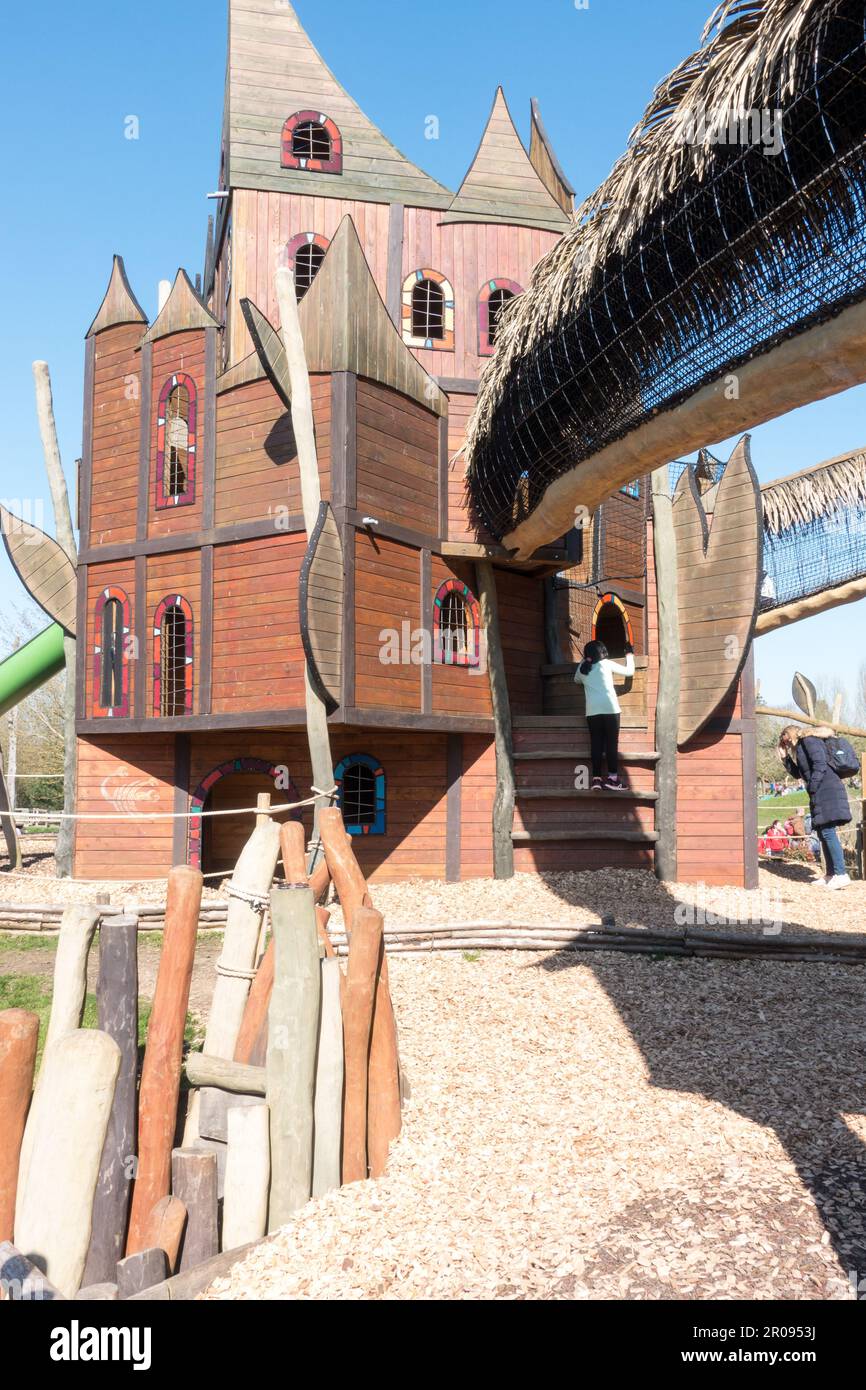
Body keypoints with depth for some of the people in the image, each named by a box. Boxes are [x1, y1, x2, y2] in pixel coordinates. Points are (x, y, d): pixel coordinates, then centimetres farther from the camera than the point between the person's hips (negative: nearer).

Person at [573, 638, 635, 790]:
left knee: (596, 744, 3)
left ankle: (597, 779, -1)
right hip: (610, 708, -3)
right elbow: (629, 671, 17)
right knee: (612, 743, -1)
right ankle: (612, 778, -3)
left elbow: (577, 680, 37)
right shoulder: (606, 663, 8)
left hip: (592, 711, 3)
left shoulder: (582, 668, 15)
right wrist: (629, 655, 33)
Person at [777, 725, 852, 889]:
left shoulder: (809, 739, -4)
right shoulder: (800, 748, 25)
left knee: (828, 832, -15)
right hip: (820, 793, 10)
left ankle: (841, 874, -18)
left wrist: (812, 788, -16)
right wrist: (785, 757, 23)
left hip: (827, 790, -10)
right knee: (823, 833, 9)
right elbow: (797, 773, 33)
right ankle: (831, 874, 10)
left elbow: (820, 764, -16)